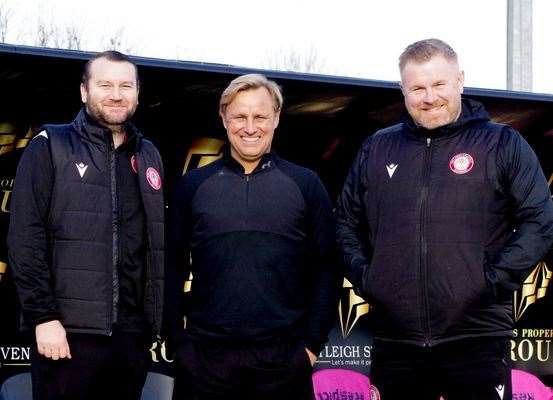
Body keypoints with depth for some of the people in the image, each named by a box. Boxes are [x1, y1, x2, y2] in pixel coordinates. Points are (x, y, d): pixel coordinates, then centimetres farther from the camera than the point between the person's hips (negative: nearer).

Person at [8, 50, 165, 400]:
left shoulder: (149, 156, 15)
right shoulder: (50, 147, 0)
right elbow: (25, 238, -7)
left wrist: (160, 318, 10)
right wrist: (42, 316, -13)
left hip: (134, 332, 5)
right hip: (68, 331, -4)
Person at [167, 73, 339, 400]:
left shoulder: (306, 184, 7)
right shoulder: (194, 185, 9)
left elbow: (326, 268, 6)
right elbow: (174, 268, 9)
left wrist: (313, 342, -1)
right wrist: (177, 340, 2)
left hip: (285, 357, 0)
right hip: (205, 356, 1)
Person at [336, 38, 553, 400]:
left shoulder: (502, 144, 2)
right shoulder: (377, 150, 13)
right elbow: (348, 222, 22)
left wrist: (495, 280, -11)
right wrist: (363, 275, 7)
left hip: (477, 342, -3)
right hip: (394, 342, 4)